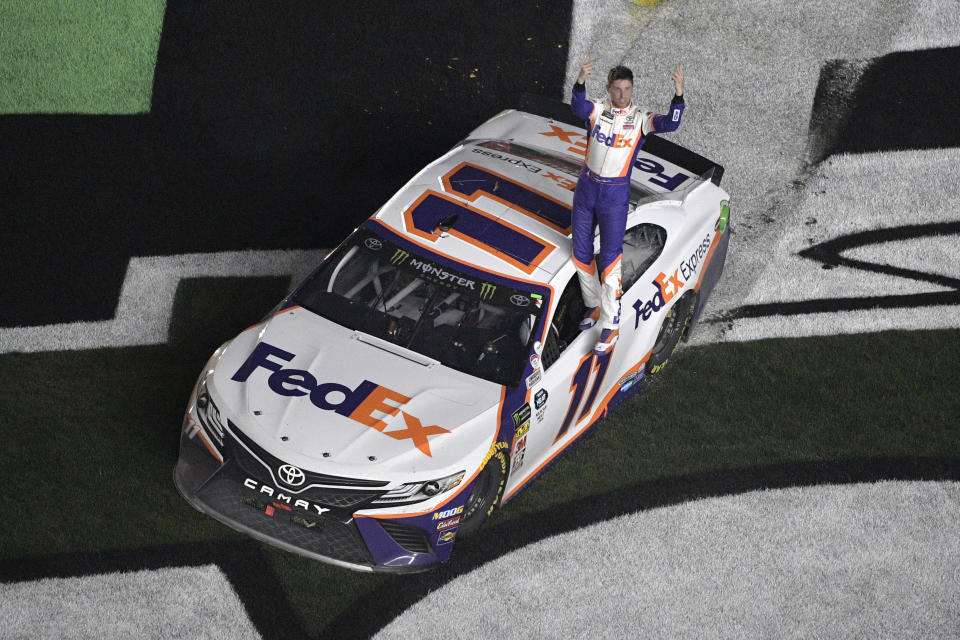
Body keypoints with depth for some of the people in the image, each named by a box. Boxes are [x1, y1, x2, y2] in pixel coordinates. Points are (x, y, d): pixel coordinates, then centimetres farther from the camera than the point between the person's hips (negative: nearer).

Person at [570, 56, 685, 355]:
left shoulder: (640, 119, -7)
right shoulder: (597, 110, -4)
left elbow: (670, 123, -24)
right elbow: (578, 107, -27)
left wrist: (678, 94, -40)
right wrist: (581, 80, -47)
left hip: (615, 195, -3)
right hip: (586, 187, 3)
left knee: (610, 259, -6)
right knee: (581, 253, 13)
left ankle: (610, 326, 1)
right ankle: (594, 306, 35)